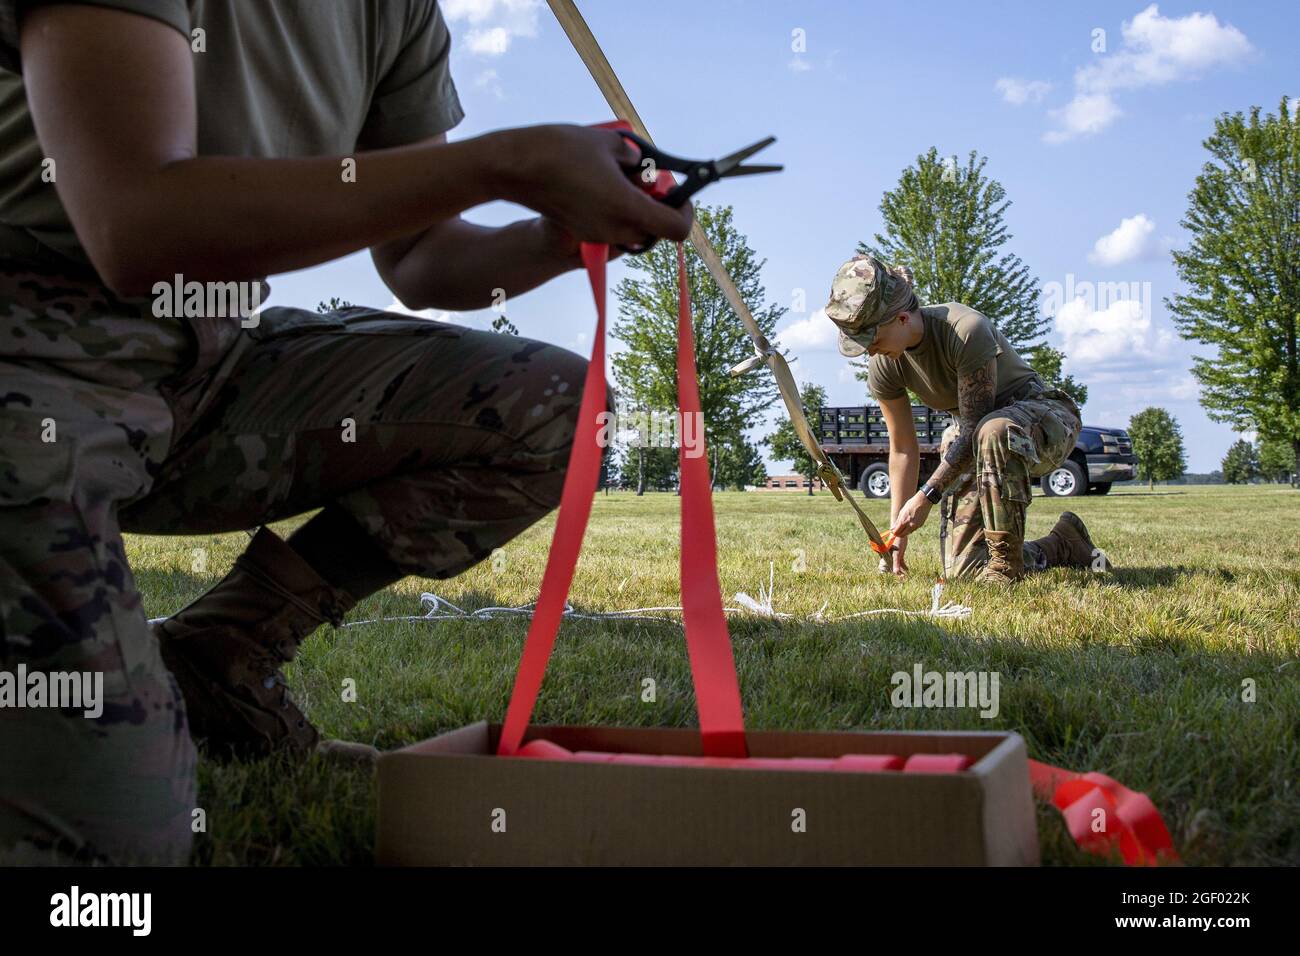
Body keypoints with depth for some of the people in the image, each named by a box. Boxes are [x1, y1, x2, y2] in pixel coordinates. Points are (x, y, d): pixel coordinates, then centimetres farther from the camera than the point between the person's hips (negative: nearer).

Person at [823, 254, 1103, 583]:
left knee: (993, 431, -44)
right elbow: (903, 448, -2)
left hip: (1045, 415, -6)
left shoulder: (966, 331, -31)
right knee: (962, 571, -6)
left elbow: (974, 428, -29)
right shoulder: (883, 365, -10)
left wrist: (927, 495, -32)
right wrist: (897, 535, -4)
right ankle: (1064, 547, 18)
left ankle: (1007, 560, -29)